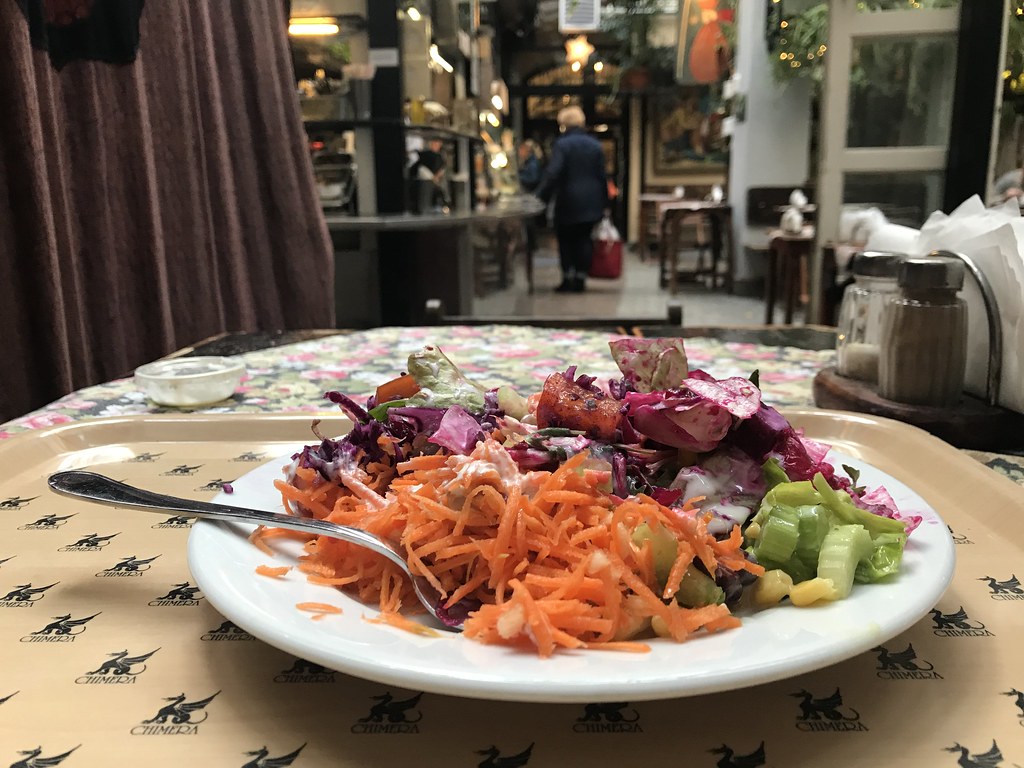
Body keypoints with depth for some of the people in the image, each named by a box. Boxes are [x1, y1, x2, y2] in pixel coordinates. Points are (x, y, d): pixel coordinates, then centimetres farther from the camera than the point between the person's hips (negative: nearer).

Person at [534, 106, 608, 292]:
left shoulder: (562, 144, -9)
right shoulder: (594, 145, 7)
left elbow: (552, 173, -17)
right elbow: (602, 175, 9)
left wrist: (542, 196, -12)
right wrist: (603, 202, 14)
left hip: (568, 202, -4)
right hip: (591, 203, 4)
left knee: (566, 240, 8)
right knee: (584, 239, 8)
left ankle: (568, 279, 5)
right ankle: (580, 279, 6)